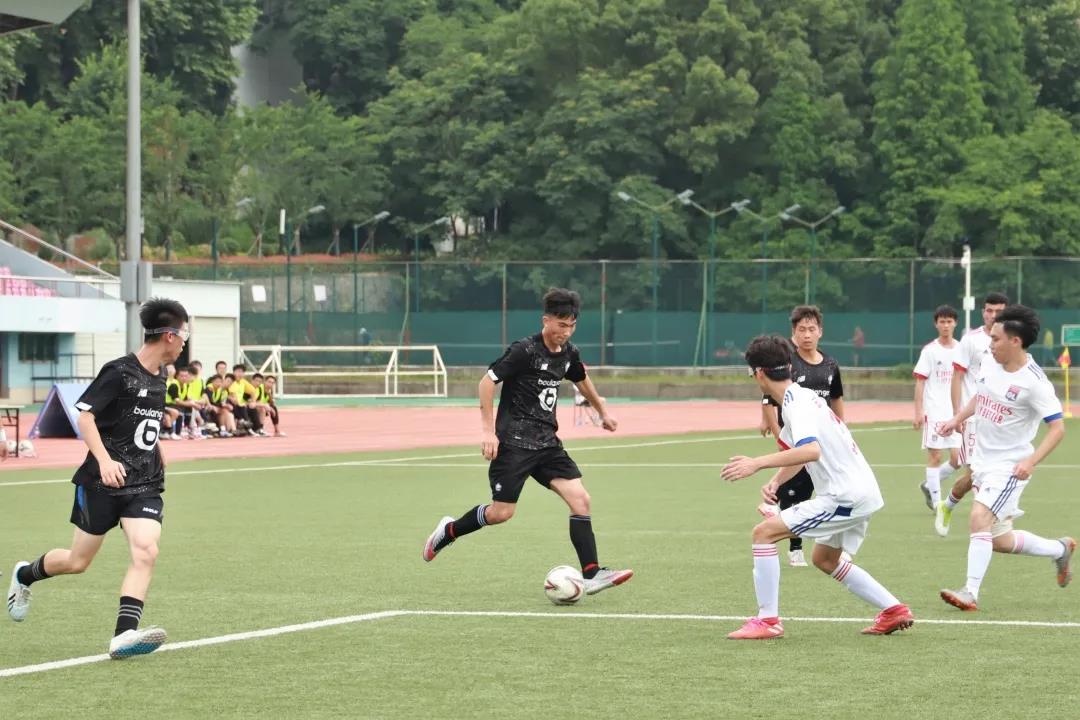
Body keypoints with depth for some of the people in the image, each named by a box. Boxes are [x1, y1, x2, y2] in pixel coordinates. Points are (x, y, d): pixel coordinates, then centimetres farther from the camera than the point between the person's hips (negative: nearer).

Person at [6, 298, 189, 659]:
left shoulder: (158, 380, 12)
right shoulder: (119, 372, -12)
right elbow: (85, 416, -15)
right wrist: (104, 460, -25)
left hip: (144, 484, 6)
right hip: (103, 482, -6)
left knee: (145, 551, -18)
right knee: (78, 561, 6)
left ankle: (124, 635, -24)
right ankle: (25, 575, 36)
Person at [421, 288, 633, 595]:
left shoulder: (568, 353, 8)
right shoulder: (524, 351, -15)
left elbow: (581, 380, 30)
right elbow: (487, 382, -14)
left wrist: (603, 412, 41)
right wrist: (488, 430, -18)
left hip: (547, 443, 7)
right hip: (514, 441, -7)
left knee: (580, 499, -9)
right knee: (502, 512, -7)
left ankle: (591, 575, -11)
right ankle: (449, 530, 21)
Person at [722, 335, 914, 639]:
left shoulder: (796, 405, -17)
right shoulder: (804, 396, 14)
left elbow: (811, 451, -34)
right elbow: (796, 454, 23)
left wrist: (757, 463, -37)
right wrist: (775, 482, 4)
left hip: (845, 497, -10)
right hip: (862, 492, 10)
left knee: (764, 532, -11)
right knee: (825, 559, 29)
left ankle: (767, 620, -10)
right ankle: (894, 610, 28)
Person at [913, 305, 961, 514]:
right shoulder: (930, 350, -2)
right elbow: (920, 381, -4)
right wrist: (918, 412, -11)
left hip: (956, 412, 4)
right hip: (934, 411, -4)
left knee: (957, 459, 0)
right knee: (934, 455, -3)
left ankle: (929, 485, 22)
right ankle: (936, 501, 5)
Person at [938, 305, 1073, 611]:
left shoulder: (1033, 382, -19)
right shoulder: (990, 365, 3)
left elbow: (1057, 427, -19)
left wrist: (1030, 462, -29)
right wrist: (958, 419, 10)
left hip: (1009, 466, -8)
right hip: (982, 460, 8)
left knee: (980, 517, -26)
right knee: (999, 540, 12)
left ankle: (971, 592, -25)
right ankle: (1060, 549, 34)